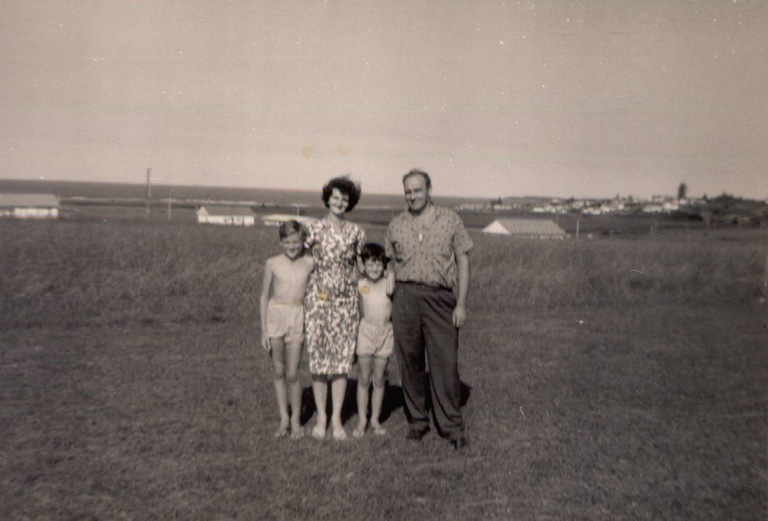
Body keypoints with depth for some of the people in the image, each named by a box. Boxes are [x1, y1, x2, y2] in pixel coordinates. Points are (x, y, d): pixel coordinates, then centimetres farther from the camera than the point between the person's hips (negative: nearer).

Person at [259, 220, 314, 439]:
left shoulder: (309, 263, -1)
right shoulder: (273, 263, -1)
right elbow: (264, 296, 4)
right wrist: (264, 330, 1)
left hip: (297, 317, -1)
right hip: (275, 315, 1)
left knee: (292, 374, 0)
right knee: (278, 371, 9)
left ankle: (296, 419, 18)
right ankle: (283, 418, 22)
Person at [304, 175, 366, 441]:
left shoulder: (356, 232, 6)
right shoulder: (313, 228, 1)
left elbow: (362, 265, 12)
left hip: (346, 300, 1)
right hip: (317, 298, -1)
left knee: (342, 358, 3)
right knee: (318, 357, 2)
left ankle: (337, 418, 15)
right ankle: (321, 417, 17)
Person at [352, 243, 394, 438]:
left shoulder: (389, 285, -1)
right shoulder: (359, 285, -3)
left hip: (385, 334, 1)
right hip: (365, 332, -1)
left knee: (378, 379, 7)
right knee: (364, 379, 4)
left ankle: (375, 419, 19)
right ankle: (361, 420, 13)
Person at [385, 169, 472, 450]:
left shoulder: (450, 220, 4)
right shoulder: (396, 225, 11)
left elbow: (463, 261, 4)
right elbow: (392, 263, 16)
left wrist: (461, 303, -2)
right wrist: (389, 296, 7)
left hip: (440, 298, -2)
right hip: (405, 298, 2)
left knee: (445, 363, -4)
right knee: (409, 363, 6)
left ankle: (452, 426, 7)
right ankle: (416, 421, 20)